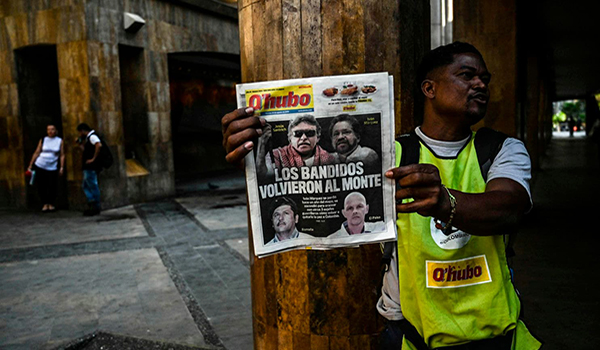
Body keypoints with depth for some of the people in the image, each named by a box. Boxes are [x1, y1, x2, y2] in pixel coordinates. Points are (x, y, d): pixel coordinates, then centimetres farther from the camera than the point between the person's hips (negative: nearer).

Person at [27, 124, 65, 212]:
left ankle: (51, 204, 13)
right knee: (41, 187, 1)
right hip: (39, 166, 1)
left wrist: (62, 167, -5)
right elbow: (36, 153, 7)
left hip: (52, 168, -1)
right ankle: (45, 204, 13)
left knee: (52, 187, -4)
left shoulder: (60, 141, 4)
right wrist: (30, 166, 5)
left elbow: (62, 155, 3)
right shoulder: (43, 140, 6)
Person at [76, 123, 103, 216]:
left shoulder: (92, 136, -11)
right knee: (85, 186, 14)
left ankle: (96, 207, 0)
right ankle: (92, 203, 13)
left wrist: (93, 158, -26)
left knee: (93, 186, -5)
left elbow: (99, 145, -30)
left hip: (91, 167, -11)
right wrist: (80, 144, 18)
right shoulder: (88, 138, 21)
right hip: (88, 167, 11)